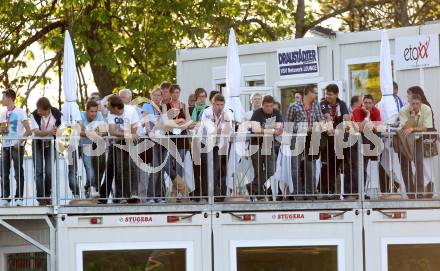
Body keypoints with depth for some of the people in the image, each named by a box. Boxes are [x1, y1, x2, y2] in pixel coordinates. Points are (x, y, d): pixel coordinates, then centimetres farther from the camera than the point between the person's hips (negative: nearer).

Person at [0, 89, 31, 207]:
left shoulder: (20, 112, -2)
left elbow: (28, 130, -5)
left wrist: (20, 142, -13)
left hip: (17, 147, -6)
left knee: (19, 172, -4)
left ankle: (19, 198, -1)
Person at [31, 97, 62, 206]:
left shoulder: (57, 114, -17)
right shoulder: (34, 115, -19)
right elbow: (36, 132, -26)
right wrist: (49, 132, -42)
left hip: (51, 144, 0)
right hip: (38, 144, 0)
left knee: (49, 172, -7)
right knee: (39, 171, -6)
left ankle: (47, 196, 10)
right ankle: (41, 198, -1)